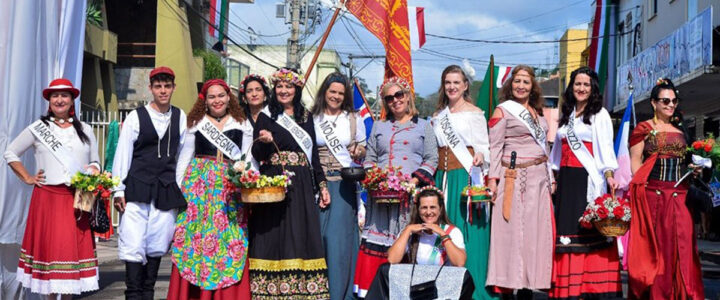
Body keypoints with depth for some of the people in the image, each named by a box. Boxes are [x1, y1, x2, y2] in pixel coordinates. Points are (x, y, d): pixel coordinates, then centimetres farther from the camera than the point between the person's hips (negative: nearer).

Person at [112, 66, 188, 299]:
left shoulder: (180, 117, 6)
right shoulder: (136, 116, 0)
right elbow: (122, 155, 0)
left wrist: (182, 188, 4)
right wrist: (119, 190, -3)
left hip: (167, 190, 2)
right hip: (137, 188, -2)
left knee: (157, 245, 9)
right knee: (133, 245, -7)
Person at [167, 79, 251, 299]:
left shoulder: (241, 125, 10)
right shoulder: (196, 123, 9)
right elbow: (184, 158, 10)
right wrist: (177, 190, 4)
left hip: (230, 188, 0)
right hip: (199, 182, 0)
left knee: (229, 238, -2)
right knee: (194, 233, -2)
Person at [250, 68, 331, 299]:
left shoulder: (306, 117, 14)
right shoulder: (265, 117, 4)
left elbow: (314, 154, 15)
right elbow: (257, 156, -2)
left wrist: (322, 185, 9)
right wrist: (263, 141, -23)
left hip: (302, 188, 3)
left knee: (301, 235, 1)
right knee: (274, 236, -4)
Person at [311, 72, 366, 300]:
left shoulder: (354, 119, 8)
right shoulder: (313, 119, 7)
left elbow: (362, 151, 13)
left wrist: (359, 153, -10)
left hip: (344, 184, 0)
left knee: (340, 234, -5)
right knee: (318, 234, 0)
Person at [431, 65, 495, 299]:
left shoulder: (474, 113, 1)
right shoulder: (438, 115, 16)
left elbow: (483, 148, -3)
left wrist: (480, 157, -24)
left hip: (466, 176, -5)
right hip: (442, 177, 5)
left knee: (467, 231, -6)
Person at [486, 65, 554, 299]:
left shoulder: (538, 112, 17)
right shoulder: (503, 110, -1)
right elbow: (495, 146, -6)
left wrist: (549, 178, 17)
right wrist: (493, 178, -14)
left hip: (539, 178, 6)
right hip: (515, 178, -6)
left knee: (536, 231, 5)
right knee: (511, 230, -6)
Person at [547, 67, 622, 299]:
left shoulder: (600, 114, 3)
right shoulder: (566, 115, 20)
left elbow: (605, 146, -8)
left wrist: (608, 173, -22)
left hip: (589, 179, -5)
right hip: (566, 179, 5)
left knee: (591, 229, -9)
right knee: (566, 228, 1)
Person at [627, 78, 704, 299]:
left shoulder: (680, 130, 18)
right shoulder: (643, 129, 4)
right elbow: (635, 162, -1)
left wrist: (694, 168, 7)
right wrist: (643, 186, -11)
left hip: (679, 195, 4)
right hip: (652, 194, -4)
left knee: (681, 242, -2)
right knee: (653, 244, -1)